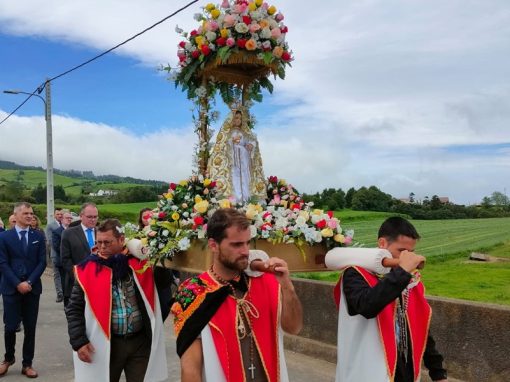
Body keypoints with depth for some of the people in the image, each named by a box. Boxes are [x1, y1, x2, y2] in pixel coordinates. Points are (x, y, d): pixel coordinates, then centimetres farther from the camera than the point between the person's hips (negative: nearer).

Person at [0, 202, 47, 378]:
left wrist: (29, 282, -10)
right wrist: (17, 284, -13)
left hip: (32, 288, 1)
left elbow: (42, 262, 1)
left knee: (30, 328, 5)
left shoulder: (38, 236, 5)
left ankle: (27, 364, 17)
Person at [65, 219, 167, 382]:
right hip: (106, 345, 0)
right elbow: (74, 309, 1)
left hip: (141, 342, 1)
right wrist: (79, 342, -7)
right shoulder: (88, 270, -2)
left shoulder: (140, 263, -1)